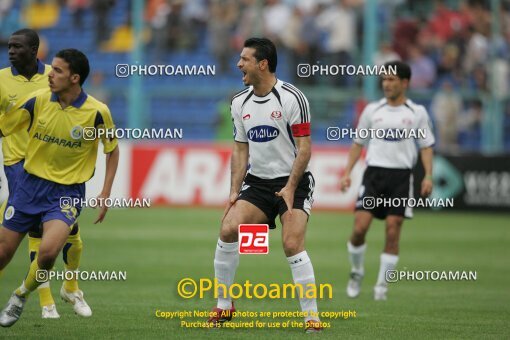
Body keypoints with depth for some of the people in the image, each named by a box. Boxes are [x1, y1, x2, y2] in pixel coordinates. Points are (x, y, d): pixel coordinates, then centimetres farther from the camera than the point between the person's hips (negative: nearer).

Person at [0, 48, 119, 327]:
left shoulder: (97, 112, -12)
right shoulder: (37, 101, -7)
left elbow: (112, 149, 4)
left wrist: (105, 194, -2)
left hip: (67, 192, -3)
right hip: (30, 184, 3)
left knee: (48, 251, -24)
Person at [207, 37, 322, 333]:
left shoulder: (292, 98, -12)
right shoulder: (240, 103, 6)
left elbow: (304, 147, -12)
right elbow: (241, 150, 13)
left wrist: (290, 188, -19)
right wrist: (234, 190, 3)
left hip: (293, 181, -5)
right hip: (257, 182, 5)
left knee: (293, 244, -19)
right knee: (229, 229, -14)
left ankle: (312, 316, -11)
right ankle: (224, 305, -1)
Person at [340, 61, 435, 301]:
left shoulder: (417, 113, 4)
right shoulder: (372, 110, 8)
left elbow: (426, 146, 6)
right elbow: (358, 143, 14)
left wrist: (428, 176, -6)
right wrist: (347, 172, 5)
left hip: (401, 175, -1)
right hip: (374, 173, 1)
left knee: (392, 233, -5)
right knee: (360, 227, -11)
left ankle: (382, 285, 6)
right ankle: (356, 272, 14)